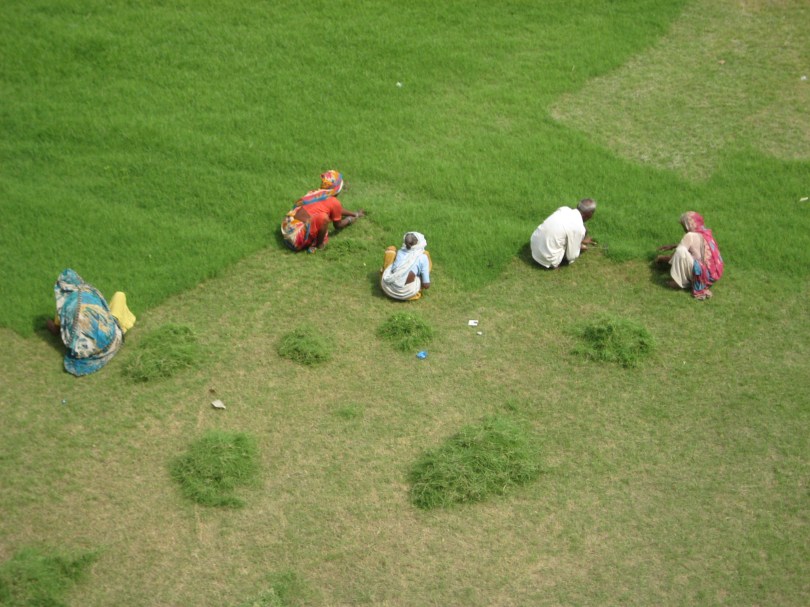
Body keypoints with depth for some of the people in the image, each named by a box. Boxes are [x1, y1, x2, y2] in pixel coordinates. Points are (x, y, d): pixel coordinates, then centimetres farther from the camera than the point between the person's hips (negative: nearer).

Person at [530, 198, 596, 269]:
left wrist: (581, 240, 30)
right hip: (548, 259, -7)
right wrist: (581, 246, 10)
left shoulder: (564, 209, 0)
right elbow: (571, 256, -10)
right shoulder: (579, 228, -21)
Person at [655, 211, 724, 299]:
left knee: (681, 251, -23)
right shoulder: (705, 233, 12)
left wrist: (662, 258, 11)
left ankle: (680, 282, -7)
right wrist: (672, 246, 32)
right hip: (714, 274, 9)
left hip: (701, 275, -9)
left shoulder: (690, 236, -12)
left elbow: (676, 256, -8)